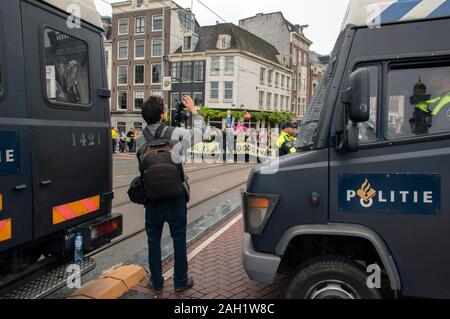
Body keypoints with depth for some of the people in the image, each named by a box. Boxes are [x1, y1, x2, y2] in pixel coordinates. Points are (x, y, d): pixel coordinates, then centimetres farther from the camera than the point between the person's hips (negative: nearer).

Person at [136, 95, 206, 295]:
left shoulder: (140, 139, -2)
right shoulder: (177, 134, -11)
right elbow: (199, 131, 6)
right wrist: (193, 110, 18)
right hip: (175, 196, -2)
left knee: (154, 239, 14)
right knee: (179, 239, 12)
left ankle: (156, 283, 24)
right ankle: (180, 282, 24)